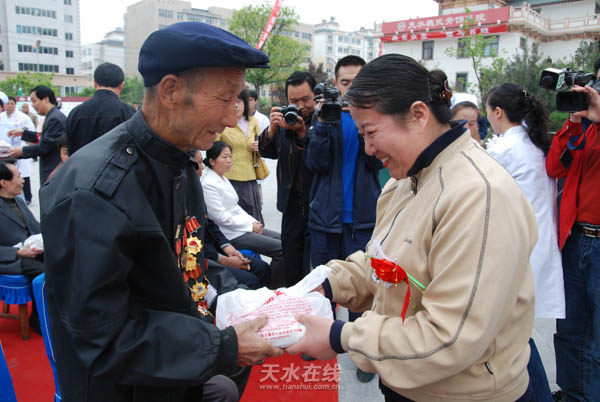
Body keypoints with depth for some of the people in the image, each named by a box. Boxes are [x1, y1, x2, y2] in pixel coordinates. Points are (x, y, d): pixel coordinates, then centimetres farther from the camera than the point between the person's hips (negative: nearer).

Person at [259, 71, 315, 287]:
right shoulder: (285, 118, 6)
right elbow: (266, 151, 4)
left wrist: (302, 132, -28)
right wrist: (272, 128, -13)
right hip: (292, 204, 6)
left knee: (313, 271, -2)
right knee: (291, 268, 17)